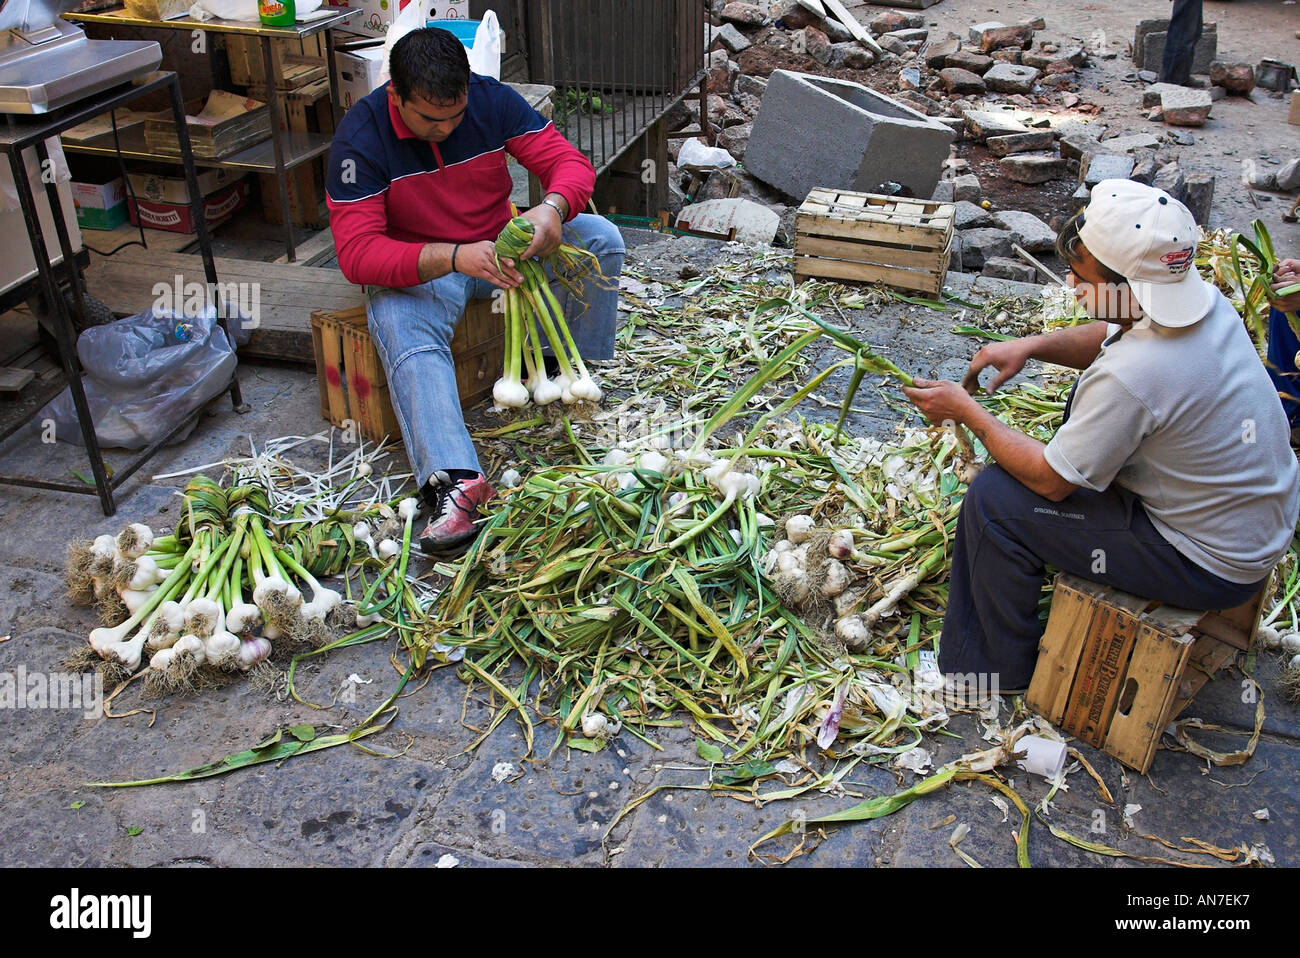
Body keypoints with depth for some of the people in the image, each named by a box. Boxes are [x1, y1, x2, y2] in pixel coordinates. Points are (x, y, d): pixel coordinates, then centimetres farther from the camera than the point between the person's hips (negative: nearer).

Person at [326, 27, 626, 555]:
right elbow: (356, 252, -28)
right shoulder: (361, 135, -21)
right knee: (405, 332, -36)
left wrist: (552, 207, -36)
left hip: (497, 242, 4)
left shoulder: (493, 100, -12)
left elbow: (568, 159, -10)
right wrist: (454, 257, -44)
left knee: (600, 237, -17)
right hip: (414, 267, -3)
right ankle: (453, 480, -49)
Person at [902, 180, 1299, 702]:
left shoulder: (1130, 376, -35)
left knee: (994, 498, -11)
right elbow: (1107, 338, 13)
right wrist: (1030, 345, -4)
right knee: (1085, 400, 24)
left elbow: (1050, 479, -21)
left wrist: (966, 412, -11)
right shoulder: (1204, 298, -8)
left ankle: (998, 668, 11)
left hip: (1213, 567, -9)